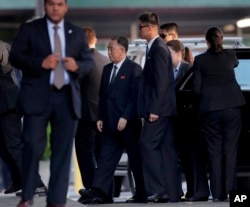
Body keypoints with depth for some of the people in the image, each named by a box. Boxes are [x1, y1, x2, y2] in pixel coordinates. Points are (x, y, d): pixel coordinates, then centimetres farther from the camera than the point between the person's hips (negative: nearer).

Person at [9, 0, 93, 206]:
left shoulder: (77, 33, 15)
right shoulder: (29, 29, 5)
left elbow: (89, 61, 13)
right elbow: (15, 56, -3)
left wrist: (77, 66, -10)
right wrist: (40, 63, -18)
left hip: (67, 97, 3)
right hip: (38, 96, -3)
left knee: (63, 149, 2)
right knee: (33, 145, -8)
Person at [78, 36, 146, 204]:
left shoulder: (134, 69, -7)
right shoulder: (107, 69, 16)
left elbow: (135, 96, -13)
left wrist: (125, 118, -18)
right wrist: (101, 118, 10)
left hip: (129, 123, -7)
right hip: (110, 123, 7)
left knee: (136, 159, 3)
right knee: (106, 157, -3)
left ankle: (141, 194, 11)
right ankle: (99, 192, -11)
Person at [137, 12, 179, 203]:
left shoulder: (159, 48, -13)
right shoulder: (157, 47, 17)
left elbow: (162, 81, -19)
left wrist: (154, 109, -21)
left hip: (159, 108, -10)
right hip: (161, 109, 10)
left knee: (148, 144, -11)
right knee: (166, 149, 7)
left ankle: (158, 190, -13)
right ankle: (171, 193, 7)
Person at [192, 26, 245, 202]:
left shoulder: (200, 60, -1)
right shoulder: (230, 55, 5)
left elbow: (197, 88, 0)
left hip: (210, 108, -1)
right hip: (232, 105, 1)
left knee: (215, 151, 4)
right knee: (230, 149, 3)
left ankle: (217, 193, 1)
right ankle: (229, 189, -5)